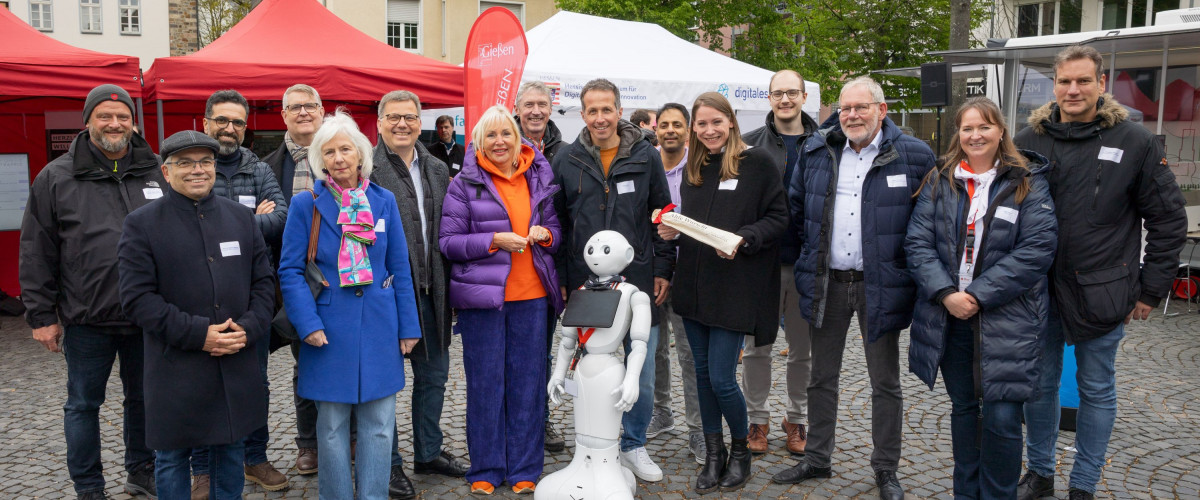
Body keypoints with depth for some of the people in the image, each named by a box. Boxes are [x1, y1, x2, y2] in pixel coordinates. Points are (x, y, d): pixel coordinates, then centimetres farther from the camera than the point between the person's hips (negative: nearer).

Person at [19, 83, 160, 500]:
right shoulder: (56, 178, 0)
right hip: (87, 320, -2)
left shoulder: (157, 173, 5)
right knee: (83, 405, 10)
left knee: (143, 398, 15)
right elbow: (37, 255, 0)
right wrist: (41, 315, -3)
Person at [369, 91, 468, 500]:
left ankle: (428, 452, 34)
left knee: (434, 374, 17)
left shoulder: (438, 170, 12)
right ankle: (388, 464, 21)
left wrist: (447, 283, 11)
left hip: (430, 291, 6)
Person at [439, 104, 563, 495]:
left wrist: (545, 235, -6)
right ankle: (485, 470, 19)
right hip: (482, 295, -3)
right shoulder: (464, 184, -1)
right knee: (485, 384, 5)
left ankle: (525, 470, 20)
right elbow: (448, 242, -5)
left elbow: (556, 231, 16)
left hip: (532, 296, 3)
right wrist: (494, 241, -16)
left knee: (528, 382, 8)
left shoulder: (538, 178, 9)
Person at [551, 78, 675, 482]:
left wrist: (663, 270, 2)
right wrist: (559, 279, 4)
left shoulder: (646, 157, 3)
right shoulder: (566, 161, 3)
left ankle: (634, 445, 26)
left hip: (638, 281, 0)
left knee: (642, 373, 7)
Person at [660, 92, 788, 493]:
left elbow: (778, 218, -6)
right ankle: (713, 455, 26)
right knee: (703, 373, 11)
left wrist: (743, 239, -20)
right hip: (693, 285, 6)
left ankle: (740, 450, 20)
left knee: (721, 379, -5)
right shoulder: (693, 168, 13)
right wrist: (672, 230, 0)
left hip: (735, 287, -6)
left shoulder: (757, 162, -6)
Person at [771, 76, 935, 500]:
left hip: (880, 285, -3)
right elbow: (796, 207, 14)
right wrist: (813, 249, 10)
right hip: (826, 282, 3)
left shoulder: (913, 155, -6)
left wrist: (908, 262, -2)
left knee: (885, 383, 8)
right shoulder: (815, 151, 4)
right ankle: (816, 460, 28)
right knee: (822, 377, 14)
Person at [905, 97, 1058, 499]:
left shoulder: (1028, 182, -2)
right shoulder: (939, 182, 7)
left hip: (1006, 320, -3)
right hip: (948, 316, 3)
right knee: (963, 407, 16)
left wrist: (979, 295, -16)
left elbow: (1037, 249, -11)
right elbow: (918, 243, 0)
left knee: (1002, 417, -6)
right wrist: (946, 293, -15)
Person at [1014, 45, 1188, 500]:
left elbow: (1169, 219, 0)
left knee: (1097, 391, 10)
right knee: (1040, 385, 13)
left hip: (1101, 293, -2)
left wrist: (1151, 288, -2)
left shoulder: (1135, 142, -4)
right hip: (1038, 291, 2)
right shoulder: (1030, 141, 2)